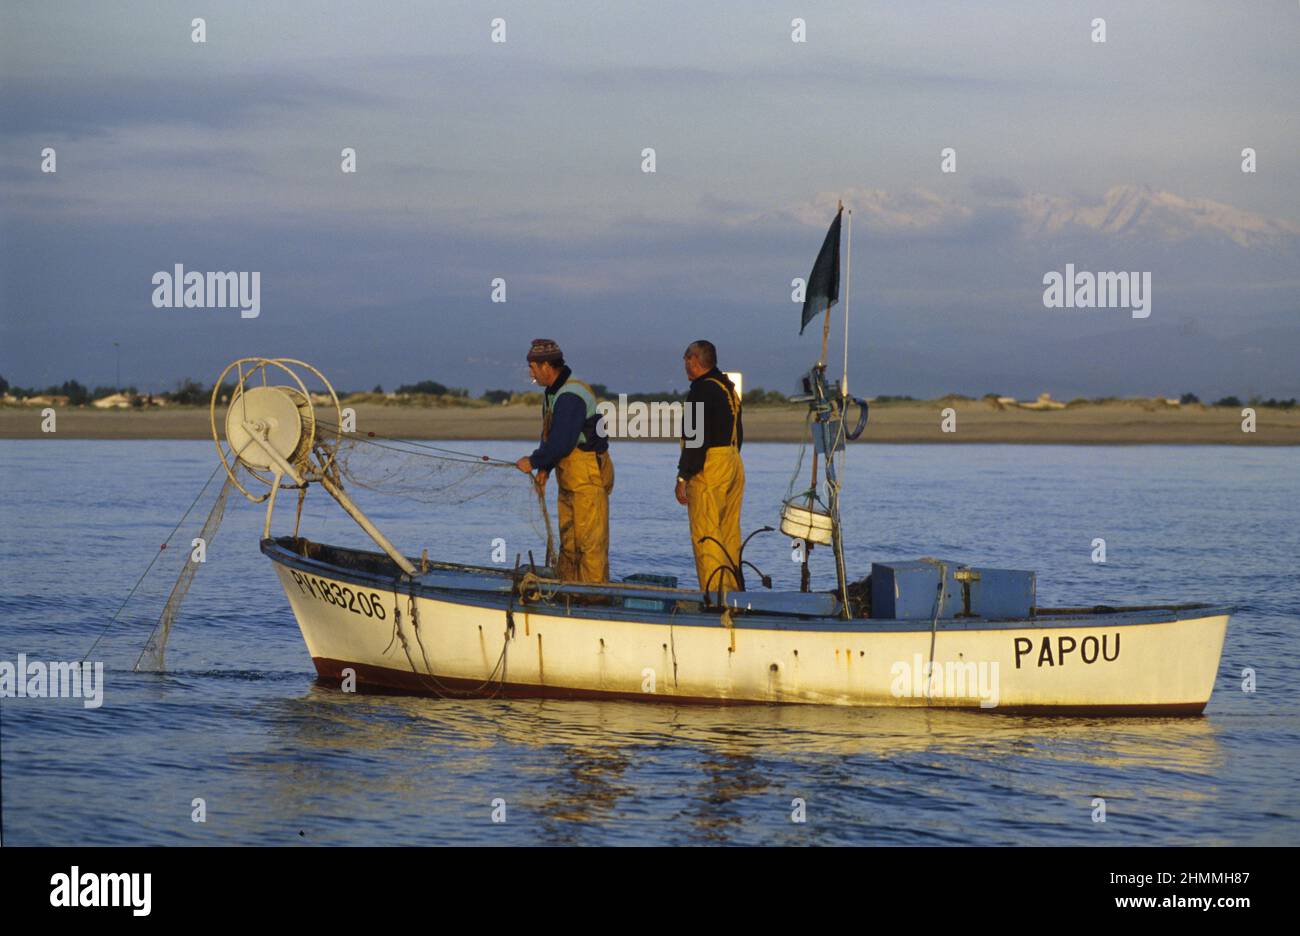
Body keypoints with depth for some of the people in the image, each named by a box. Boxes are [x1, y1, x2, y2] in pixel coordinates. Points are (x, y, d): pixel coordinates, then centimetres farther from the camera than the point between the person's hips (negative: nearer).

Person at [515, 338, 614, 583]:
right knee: (568, 542, 13)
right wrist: (545, 468, 8)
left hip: (589, 475, -11)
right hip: (569, 479, 11)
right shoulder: (552, 394, 15)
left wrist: (533, 461, -10)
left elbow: (562, 443, -24)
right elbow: (550, 436, 22)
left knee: (591, 543, -9)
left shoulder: (571, 396, -20)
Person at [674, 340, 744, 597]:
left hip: (709, 468, -10)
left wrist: (683, 476, -16)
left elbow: (696, 438, -18)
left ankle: (713, 592, -15)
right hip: (734, 464, 10)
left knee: (705, 534, -10)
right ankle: (732, 589, 15)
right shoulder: (729, 388, 18)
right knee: (729, 534, 12)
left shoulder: (702, 390, -12)